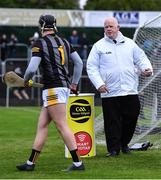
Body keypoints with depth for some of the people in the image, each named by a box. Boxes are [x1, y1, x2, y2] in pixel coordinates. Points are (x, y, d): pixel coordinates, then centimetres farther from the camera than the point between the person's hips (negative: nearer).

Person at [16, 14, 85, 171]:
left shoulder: (40, 43, -7)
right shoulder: (64, 42, 14)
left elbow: (32, 68, -14)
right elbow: (79, 63, 15)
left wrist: (26, 80, 6)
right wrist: (74, 83, 23)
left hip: (53, 89, -8)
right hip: (64, 87, 8)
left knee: (62, 126, -8)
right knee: (42, 125, 11)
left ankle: (78, 163, -11)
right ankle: (31, 163, 13)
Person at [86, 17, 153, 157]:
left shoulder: (129, 43, 12)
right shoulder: (99, 46, 5)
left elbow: (141, 58, 16)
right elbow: (92, 67, 2)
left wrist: (147, 69, -5)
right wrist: (99, 84, -10)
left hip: (130, 91, 2)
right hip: (109, 93, -2)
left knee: (131, 118, 5)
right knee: (112, 122, -3)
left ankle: (124, 143, 24)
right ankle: (113, 148, 6)